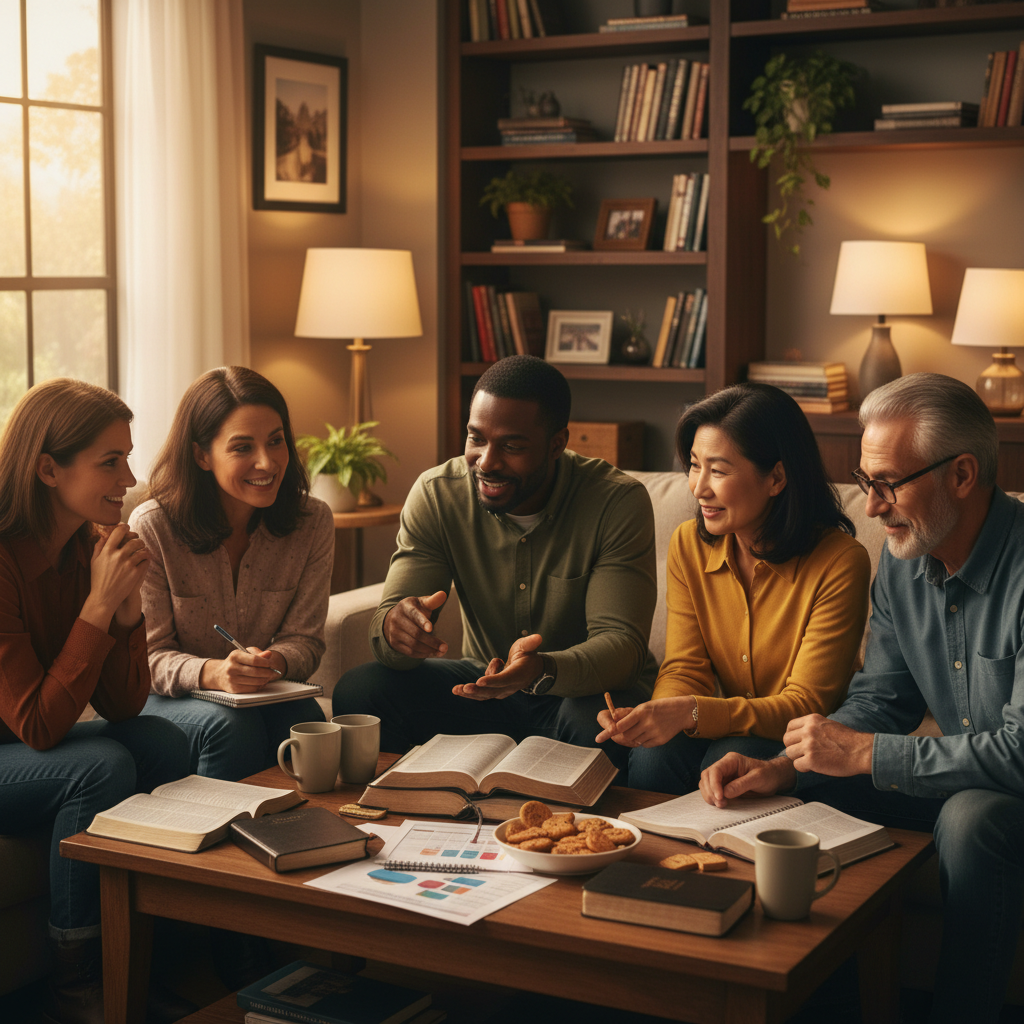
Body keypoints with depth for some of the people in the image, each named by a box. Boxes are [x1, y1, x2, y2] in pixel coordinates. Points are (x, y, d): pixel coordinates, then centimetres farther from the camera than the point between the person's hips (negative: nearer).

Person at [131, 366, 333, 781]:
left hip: (269, 696, 2)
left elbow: (305, 639, -3)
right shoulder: (152, 528, -14)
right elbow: (149, 657, -12)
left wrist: (275, 661, -29)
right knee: (230, 726, -34)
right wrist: (211, 673, -34)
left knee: (303, 721, -31)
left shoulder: (312, 522, -6)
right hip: (169, 700, -2)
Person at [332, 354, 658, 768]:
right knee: (357, 691, -20)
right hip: (484, 686, 3)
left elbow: (621, 642, -25)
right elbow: (387, 619, -13)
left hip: (589, 689, -3)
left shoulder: (620, 502, -18)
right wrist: (394, 628, -40)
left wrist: (543, 671, -47)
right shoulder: (435, 496, -9)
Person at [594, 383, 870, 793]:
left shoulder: (840, 563, -19)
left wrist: (691, 713, -35)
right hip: (730, 727, 3)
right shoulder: (688, 545, -1)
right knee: (654, 754, -27)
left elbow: (806, 705, -20)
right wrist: (651, 715, -28)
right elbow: (685, 668, -3)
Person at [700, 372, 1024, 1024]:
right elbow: (881, 701, 7)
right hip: (960, 780, 7)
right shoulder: (904, 560, 0)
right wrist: (783, 768, -10)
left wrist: (866, 753, -24)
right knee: (803, 791, -7)